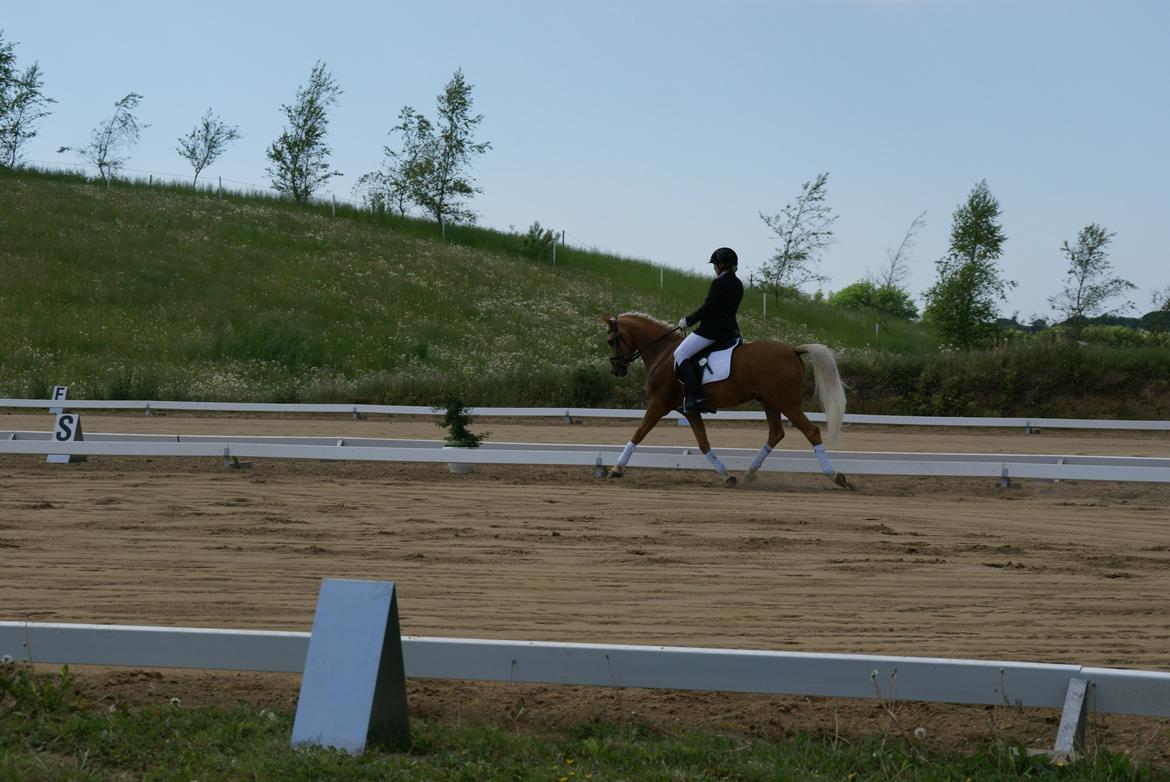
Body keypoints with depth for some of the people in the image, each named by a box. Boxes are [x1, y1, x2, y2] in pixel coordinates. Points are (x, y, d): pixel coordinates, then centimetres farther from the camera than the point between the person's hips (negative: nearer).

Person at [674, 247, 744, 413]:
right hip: (730, 329, 10)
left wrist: (688, 321, -4)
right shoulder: (737, 284, 15)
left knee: (680, 354, -8)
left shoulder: (719, 283, -14)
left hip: (712, 330, -10)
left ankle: (694, 397, -20)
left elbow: (707, 308, -17)